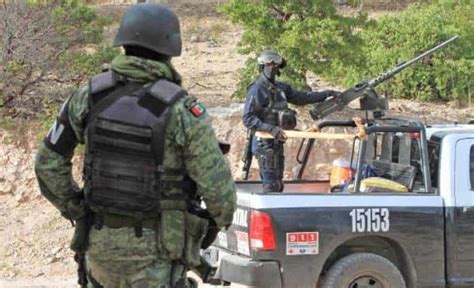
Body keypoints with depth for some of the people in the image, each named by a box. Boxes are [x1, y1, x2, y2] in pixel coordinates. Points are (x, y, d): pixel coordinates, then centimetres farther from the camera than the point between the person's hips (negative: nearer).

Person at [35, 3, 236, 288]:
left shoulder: (89, 96, -3)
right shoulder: (182, 109, -17)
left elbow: (49, 163, 3)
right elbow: (217, 187, -15)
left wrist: (76, 212, 15)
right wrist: (223, 216, 7)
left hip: (101, 241, 5)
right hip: (156, 250, -5)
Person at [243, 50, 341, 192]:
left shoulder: (281, 88, 13)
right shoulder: (256, 91, -12)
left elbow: (303, 97, 19)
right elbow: (248, 119, -18)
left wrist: (327, 93, 13)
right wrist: (271, 129, -28)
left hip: (277, 143, 9)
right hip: (264, 144, -9)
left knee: (278, 185, 12)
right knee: (271, 186, -11)